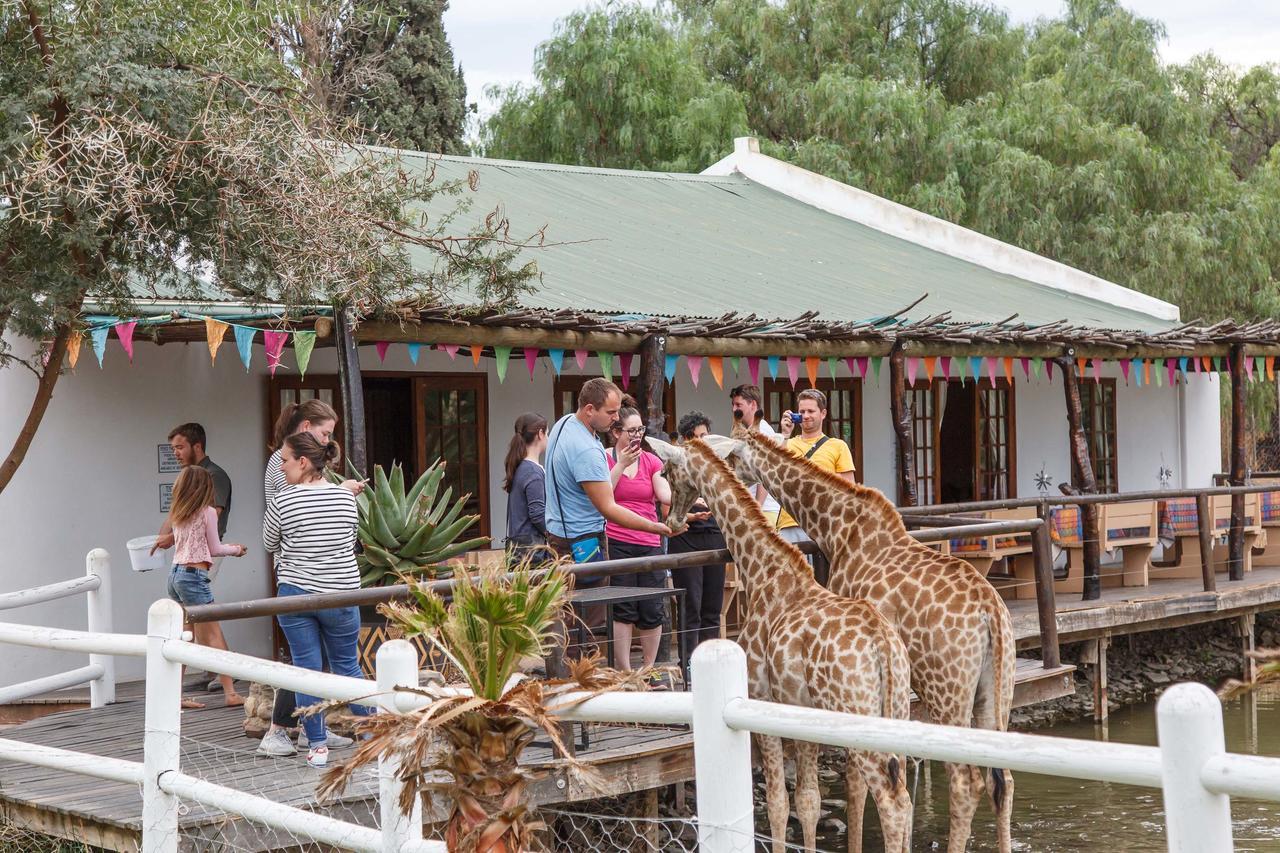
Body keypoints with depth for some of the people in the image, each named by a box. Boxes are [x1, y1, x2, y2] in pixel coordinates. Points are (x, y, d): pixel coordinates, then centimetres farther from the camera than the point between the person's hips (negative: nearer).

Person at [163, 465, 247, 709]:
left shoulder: (177, 513, 15)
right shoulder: (207, 512, -4)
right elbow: (214, 549, 0)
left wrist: (226, 547, 27)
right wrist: (234, 549, 19)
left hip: (175, 574, 7)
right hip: (194, 576, -7)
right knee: (214, 636, -4)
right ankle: (230, 692, -3)